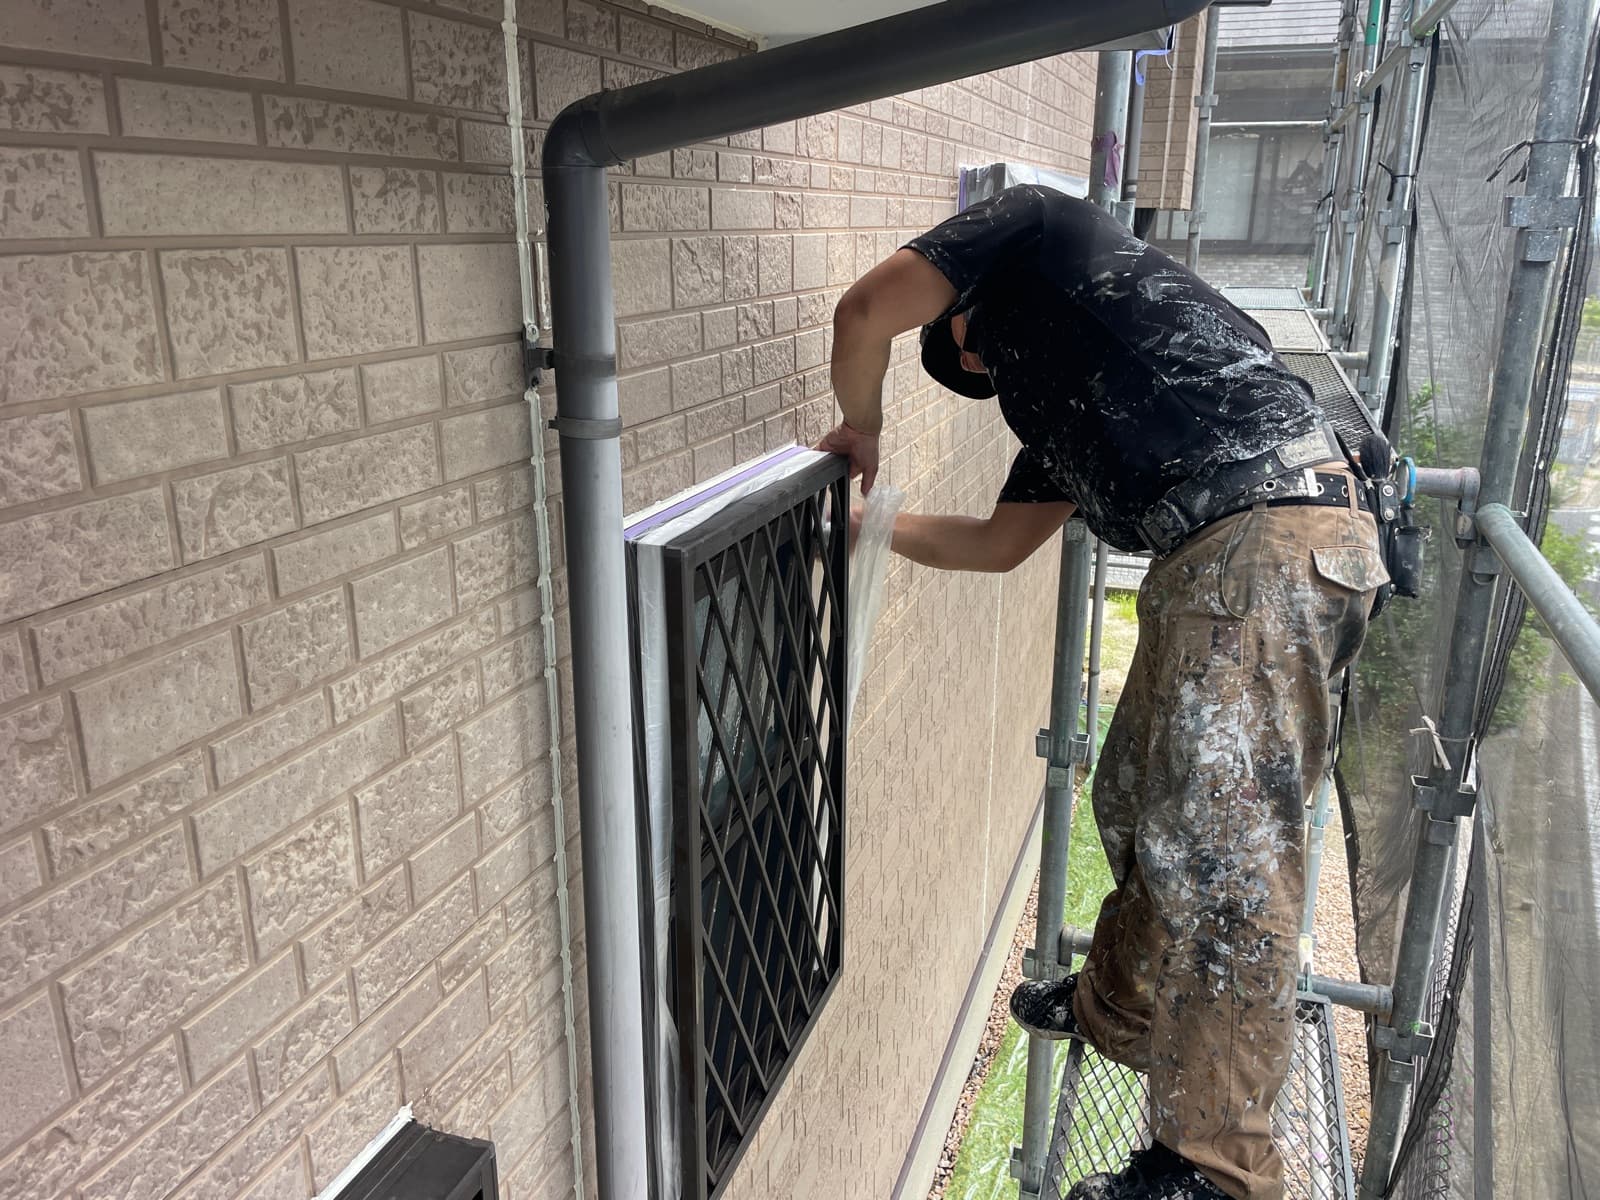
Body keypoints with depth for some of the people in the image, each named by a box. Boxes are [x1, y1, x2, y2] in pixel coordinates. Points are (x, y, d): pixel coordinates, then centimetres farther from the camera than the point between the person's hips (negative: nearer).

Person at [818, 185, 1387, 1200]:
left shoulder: (1031, 223, 10)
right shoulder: (1054, 403, 31)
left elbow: (866, 313, -1)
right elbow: (999, 544, 35)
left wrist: (863, 434, 17)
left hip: (1271, 536, -10)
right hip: (1211, 560, 10)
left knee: (1217, 856, -7)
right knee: (1137, 804, 21)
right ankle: (1117, 1011, 41)